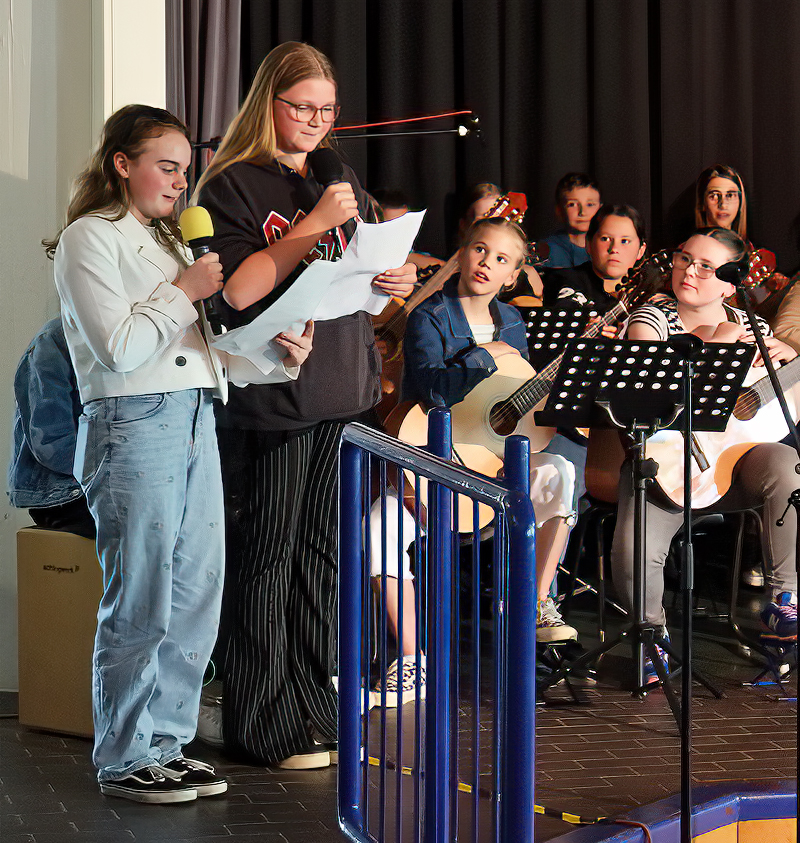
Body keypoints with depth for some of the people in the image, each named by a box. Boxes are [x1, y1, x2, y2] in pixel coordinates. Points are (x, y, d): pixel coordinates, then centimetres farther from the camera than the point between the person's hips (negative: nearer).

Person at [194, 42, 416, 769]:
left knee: (325, 554, 9)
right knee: (265, 560, -2)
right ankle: (268, 728, 4)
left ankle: (319, 710, 17)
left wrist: (396, 284, 1)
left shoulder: (344, 185, 16)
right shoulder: (233, 186, -3)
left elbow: (366, 278, 24)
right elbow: (240, 290, -14)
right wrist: (312, 226, -18)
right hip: (271, 399, -6)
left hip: (345, 394, 6)